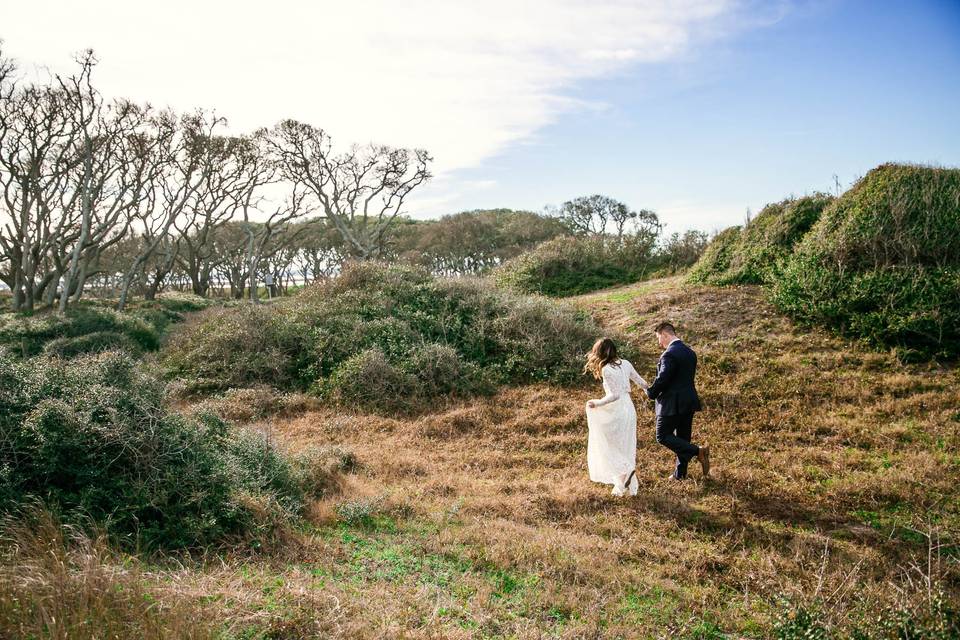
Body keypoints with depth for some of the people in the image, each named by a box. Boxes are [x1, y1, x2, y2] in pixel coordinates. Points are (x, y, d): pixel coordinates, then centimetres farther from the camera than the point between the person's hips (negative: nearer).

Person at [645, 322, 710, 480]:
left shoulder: (669, 354, -19)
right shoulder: (689, 352, 11)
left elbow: (662, 380, -22)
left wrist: (651, 392, -3)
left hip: (672, 403, -9)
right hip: (689, 401, 9)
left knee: (663, 436, 1)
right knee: (683, 438, 15)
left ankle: (698, 452, -10)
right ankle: (680, 473, 22)